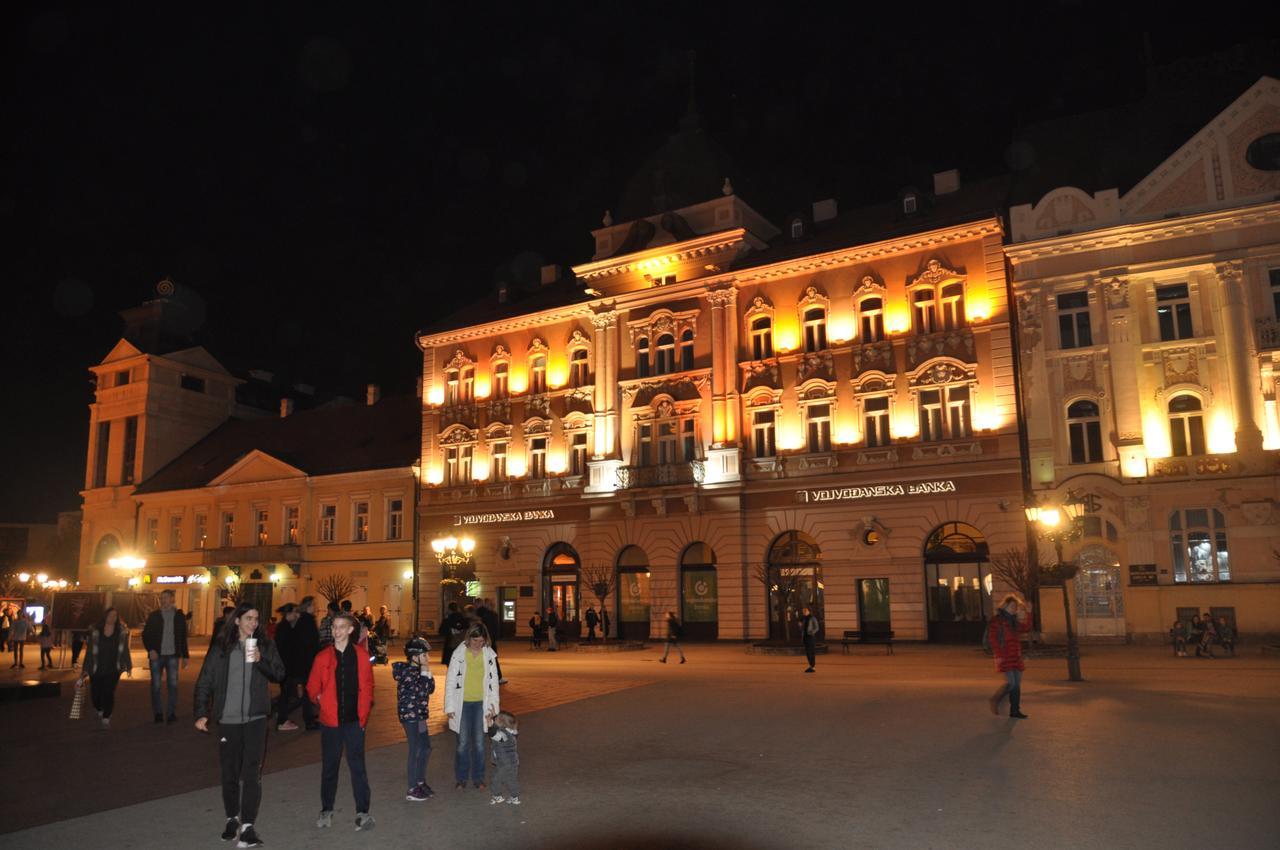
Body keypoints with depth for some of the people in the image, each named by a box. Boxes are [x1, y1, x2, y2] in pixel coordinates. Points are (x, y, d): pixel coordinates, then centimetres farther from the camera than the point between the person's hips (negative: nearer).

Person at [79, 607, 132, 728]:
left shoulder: (122, 632, 2)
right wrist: (85, 669, 1)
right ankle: (100, 711, 35)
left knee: (109, 693, -11)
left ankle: (106, 717, 7)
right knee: (95, 694, 3)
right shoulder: (95, 632, 0)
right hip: (96, 670, 1)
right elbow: (89, 651, 2)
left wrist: (128, 667, 6)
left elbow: (125, 650, 6)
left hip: (113, 670, -1)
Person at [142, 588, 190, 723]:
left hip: (173, 656, 0)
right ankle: (158, 713, 13)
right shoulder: (154, 616, 4)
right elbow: (145, 634, 3)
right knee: (156, 685, 3)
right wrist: (150, 649, -12)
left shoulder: (179, 616, 6)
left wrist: (185, 656, 8)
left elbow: (183, 637, 10)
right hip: (156, 655, 0)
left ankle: (172, 713, 6)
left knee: (173, 684, -1)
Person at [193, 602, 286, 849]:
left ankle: (248, 826, -3)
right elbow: (204, 682, 2)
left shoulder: (265, 645, 2)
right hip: (228, 719, 1)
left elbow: (279, 673, -3)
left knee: (252, 773, -6)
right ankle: (232, 818, 31)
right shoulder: (221, 647, 1)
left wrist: (260, 660, -19)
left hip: (256, 718, -1)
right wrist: (201, 713, -5)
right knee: (229, 773, 12)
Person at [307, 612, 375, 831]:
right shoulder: (323, 657, 1)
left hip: (354, 719, -1)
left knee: (357, 765, -2)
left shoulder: (361, 656, 1)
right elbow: (312, 686, 11)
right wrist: (318, 697, -5)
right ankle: (326, 811, 26)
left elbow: (367, 686, 6)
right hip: (330, 719, 1)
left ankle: (362, 812, 2)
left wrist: (364, 711, 0)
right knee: (329, 765, 11)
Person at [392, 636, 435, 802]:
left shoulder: (418, 670, 9)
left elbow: (431, 689, 9)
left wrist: (428, 673, -2)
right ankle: (412, 790, 7)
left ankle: (420, 782, 29)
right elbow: (421, 692, -23)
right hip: (409, 714, -9)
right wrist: (425, 673, -17)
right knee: (415, 750, -3)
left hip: (418, 714, 9)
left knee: (426, 748, 15)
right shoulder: (407, 671, -19)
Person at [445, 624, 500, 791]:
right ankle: (461, 778, 18)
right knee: (463, 742, 3)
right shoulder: (459, 654, -7)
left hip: (481, 703, 2)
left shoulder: (489, 655, 0)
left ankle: (478, 777, 21)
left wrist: (493, 706, 4)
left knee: (479, 742, 7)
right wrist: (449, 707, -4)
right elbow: (450, 681, -3)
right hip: (463, 703, -2)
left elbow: (493, 681, 6)